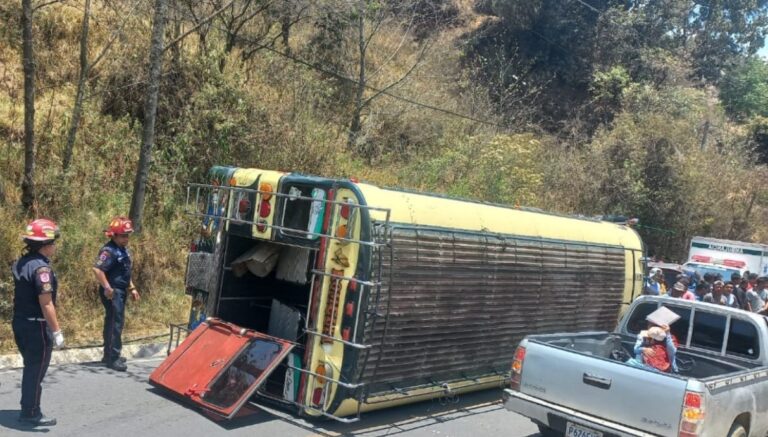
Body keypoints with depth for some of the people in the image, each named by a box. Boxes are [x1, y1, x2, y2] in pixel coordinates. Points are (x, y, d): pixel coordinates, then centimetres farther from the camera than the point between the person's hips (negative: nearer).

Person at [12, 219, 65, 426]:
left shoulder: (20, 262, 7)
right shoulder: (41, 268, -22)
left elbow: (20, 295, 13)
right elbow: (46, 304, -24)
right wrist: (57, 331, -19)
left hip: (20, 322, 9)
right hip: (37, 326, -9)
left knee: (30, 368, 20)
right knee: (36, 370, 3)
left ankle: (28, 408, 30)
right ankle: (31, 413, 12)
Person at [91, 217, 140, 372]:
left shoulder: (123, 250, 13)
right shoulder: (109, 251, -17)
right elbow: (97, 270, -29)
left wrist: (131, 288, 20)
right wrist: (107, 288, -26)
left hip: (121, 291, 10)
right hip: (112, 292, -10)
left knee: (111, 323, 17)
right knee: (116, 323, -8)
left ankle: (108, 354, 28)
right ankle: (113, 358, -3)